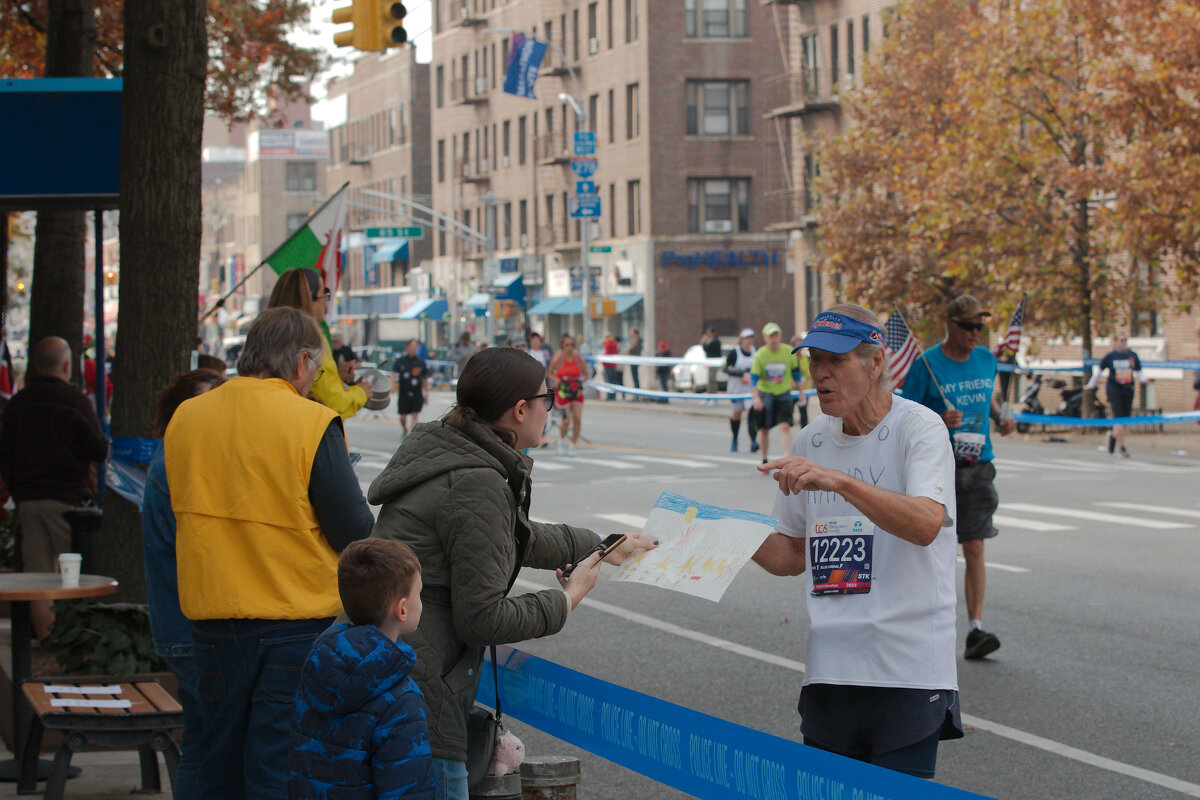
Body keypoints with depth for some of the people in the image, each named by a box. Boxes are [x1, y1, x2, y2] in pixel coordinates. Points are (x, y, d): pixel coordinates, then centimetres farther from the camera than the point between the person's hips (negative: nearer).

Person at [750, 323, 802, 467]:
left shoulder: (788, 353, -6)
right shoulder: (760, 355, -10)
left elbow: (796, 371, 10)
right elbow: (753, 379, -11)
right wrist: (756, 398, -24)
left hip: (783, 395, 0)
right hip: (765, 394, 0)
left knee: (785, 427, -17)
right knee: (764, 429, 10)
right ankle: (764, 460, 31)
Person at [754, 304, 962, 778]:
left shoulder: (918, 427, -7)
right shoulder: (811, 441, 12)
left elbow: (926, 523, -25)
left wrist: (839, 482, -35)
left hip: (907, 673, -6)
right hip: (828, 673, 6)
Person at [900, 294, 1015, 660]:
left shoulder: (986, 359, 9)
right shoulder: (926, 365, -8)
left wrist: (1001, 418, 6)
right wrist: (938, 421, -23)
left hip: (977, 467, 4)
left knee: (975, 549, -4)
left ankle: (976, 629, -7)